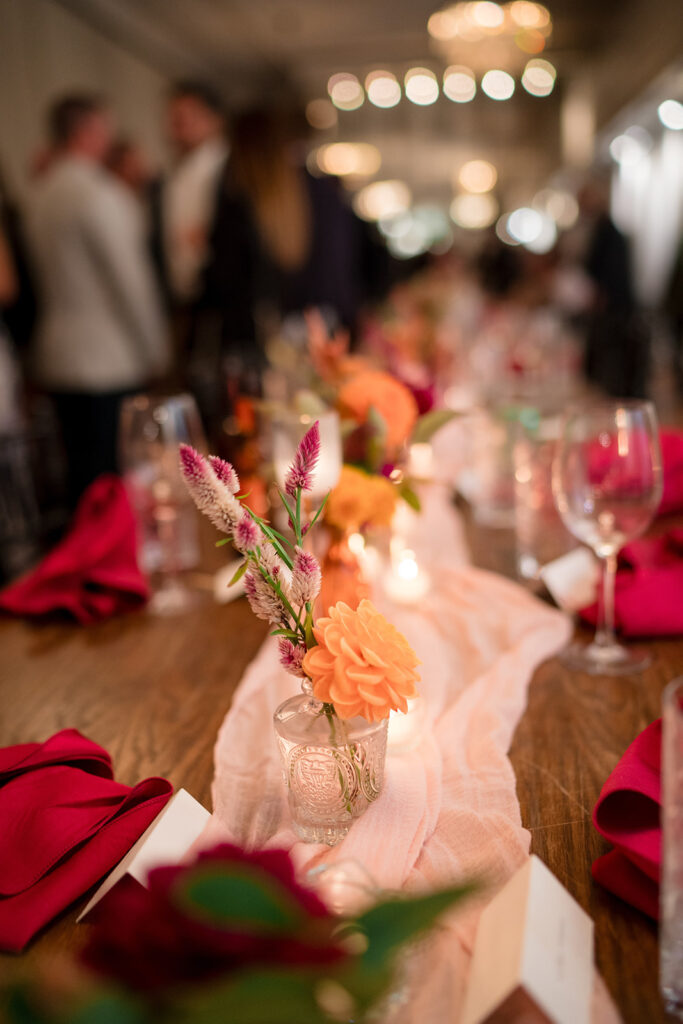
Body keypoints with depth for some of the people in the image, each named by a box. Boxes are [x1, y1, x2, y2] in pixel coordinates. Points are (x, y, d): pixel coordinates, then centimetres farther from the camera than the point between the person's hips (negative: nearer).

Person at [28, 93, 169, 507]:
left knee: (82, 472, 13)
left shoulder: (42, 194, 14)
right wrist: (154, 348, -2)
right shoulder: (98, 193, -12)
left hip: (58, 360, 8)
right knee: (110, 476, -2)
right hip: (108, 362, -8)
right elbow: (128, 278, -13)